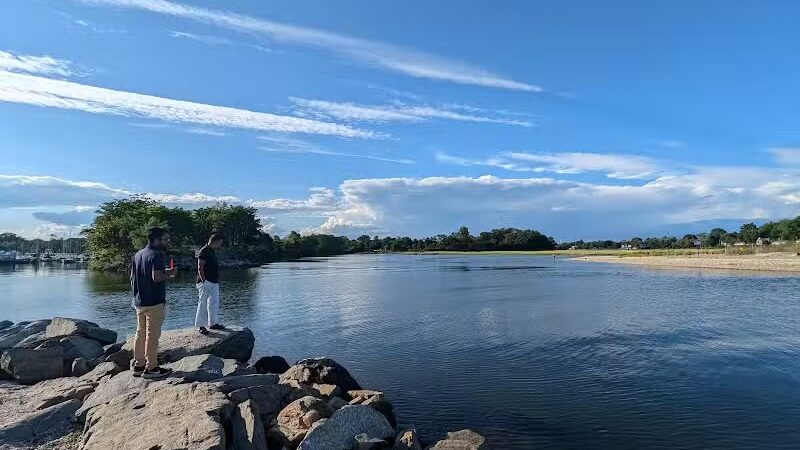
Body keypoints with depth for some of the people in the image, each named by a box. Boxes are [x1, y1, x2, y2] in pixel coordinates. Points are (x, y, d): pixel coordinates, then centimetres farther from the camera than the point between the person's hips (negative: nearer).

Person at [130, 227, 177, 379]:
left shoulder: (137, 255, 12)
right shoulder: (157, 255, -16)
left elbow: (133, 277, 16)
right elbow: (157, 277, -25)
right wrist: (169, 273, -9)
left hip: (139, 302, 9)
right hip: (154, 302, -9)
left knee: (140, 333, 15)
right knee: (152, 335, -1)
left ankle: (138, 365, 22)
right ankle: (151, 368, 5)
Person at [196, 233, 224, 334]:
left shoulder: (213, 251, 16)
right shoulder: (204, 251, -12)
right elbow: (200, 267, -17)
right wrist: (204, 281, -20)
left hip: (214, 282, 10)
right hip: (206, 283, -10)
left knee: (214, 304, 14)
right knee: (203, 304, -4)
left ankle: (213, 323, 22)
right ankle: (201, 326, 1)